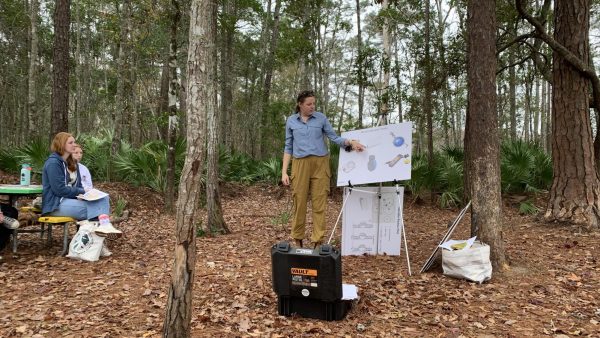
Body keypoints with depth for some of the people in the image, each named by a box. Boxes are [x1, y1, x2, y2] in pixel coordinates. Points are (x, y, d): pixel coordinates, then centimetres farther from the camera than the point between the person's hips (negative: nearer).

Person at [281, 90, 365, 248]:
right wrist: (284, 172, 2)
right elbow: (288, 147, 8)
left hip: (320, 164, 0)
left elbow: (334, 137, 2)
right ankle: (297, 239, 17)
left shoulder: (321, 118, 5)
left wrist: (351, 142, -17)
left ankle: (317, 241, 3)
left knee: (319, 203, -2)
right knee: (299, 202, 2)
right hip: (300, 165, 0)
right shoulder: (291, 121, 7)